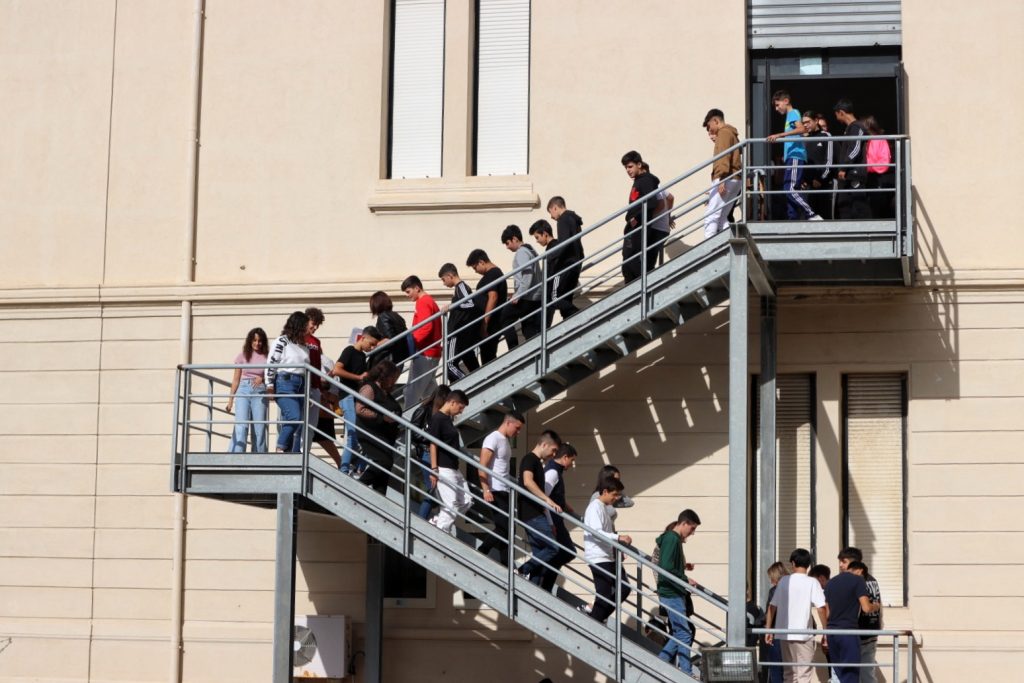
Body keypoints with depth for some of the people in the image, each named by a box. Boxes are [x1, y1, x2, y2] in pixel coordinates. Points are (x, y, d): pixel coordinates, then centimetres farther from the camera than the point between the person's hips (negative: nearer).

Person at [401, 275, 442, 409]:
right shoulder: (430, 301, 19)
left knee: (412, 390, -10)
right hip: (431, 351, 10)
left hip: (424, 353, -10)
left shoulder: (422, 302, -11)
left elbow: (425, 327, -23)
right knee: (428, 389, 13)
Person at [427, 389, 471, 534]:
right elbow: (433, 444, -16)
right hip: (443, 469, -10)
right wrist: (433, 469, -20)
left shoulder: (449, 419, 15)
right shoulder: (437, 418, -12)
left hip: (454, 468, 10)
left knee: (466, 501, 11)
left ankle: (436, 523, 16)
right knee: (450, 506, -9)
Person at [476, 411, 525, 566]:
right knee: (504, 527, -13)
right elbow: (482, 467, -16)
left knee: (506, 529, 6)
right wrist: (486, 490, -23)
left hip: (504, 492, 9)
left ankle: (506, 568, 7)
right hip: (494, 492, -9)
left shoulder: (507, 441, 18)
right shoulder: (493, 439, -9)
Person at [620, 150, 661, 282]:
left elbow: (651, 203, -21)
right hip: (634, 230, 10)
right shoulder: (638, 181, 19)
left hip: (641, 231, -10)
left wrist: (635, 217, -15)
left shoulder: (646, 180, -9)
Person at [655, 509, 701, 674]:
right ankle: (687, 673, -3)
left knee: (680, 633, 13)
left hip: (677, 594, 10)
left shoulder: (675, 539, 16)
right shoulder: (671, 539, -15)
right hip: (671, 594, -10)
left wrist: (684, 566, 9)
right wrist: (685, 581, -15)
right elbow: (666, 569, -22)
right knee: (684, 633, -7)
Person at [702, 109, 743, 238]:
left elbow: (724, 157, -17)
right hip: (734, 179, 10)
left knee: (710, 217, -15)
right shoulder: (732, 134, 25)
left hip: (726, 179, -10)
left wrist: (721, 180, -25)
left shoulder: (724, 133, -4)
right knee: (721, 217, 10)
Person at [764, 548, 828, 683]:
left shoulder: (783, 581, 7)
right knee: (805, 672, -1)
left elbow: (772, 606, 8)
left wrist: (768, 629, 14)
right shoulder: (812, 583, -5)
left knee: (789, 672, 15)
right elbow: (821, 608, -11)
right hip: (803, 634, -4)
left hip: (784, 633, 4)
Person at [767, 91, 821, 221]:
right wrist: (785, 156, 26)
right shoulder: (789, 115, 26)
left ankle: (812, 215, -21)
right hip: (791, 158, 10)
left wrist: (779, 135, -26)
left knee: (790, 189, -19)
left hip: (795, 156, -10)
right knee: (790, 190, 7)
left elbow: (801, 129, -20)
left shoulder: (793, 113, -2)